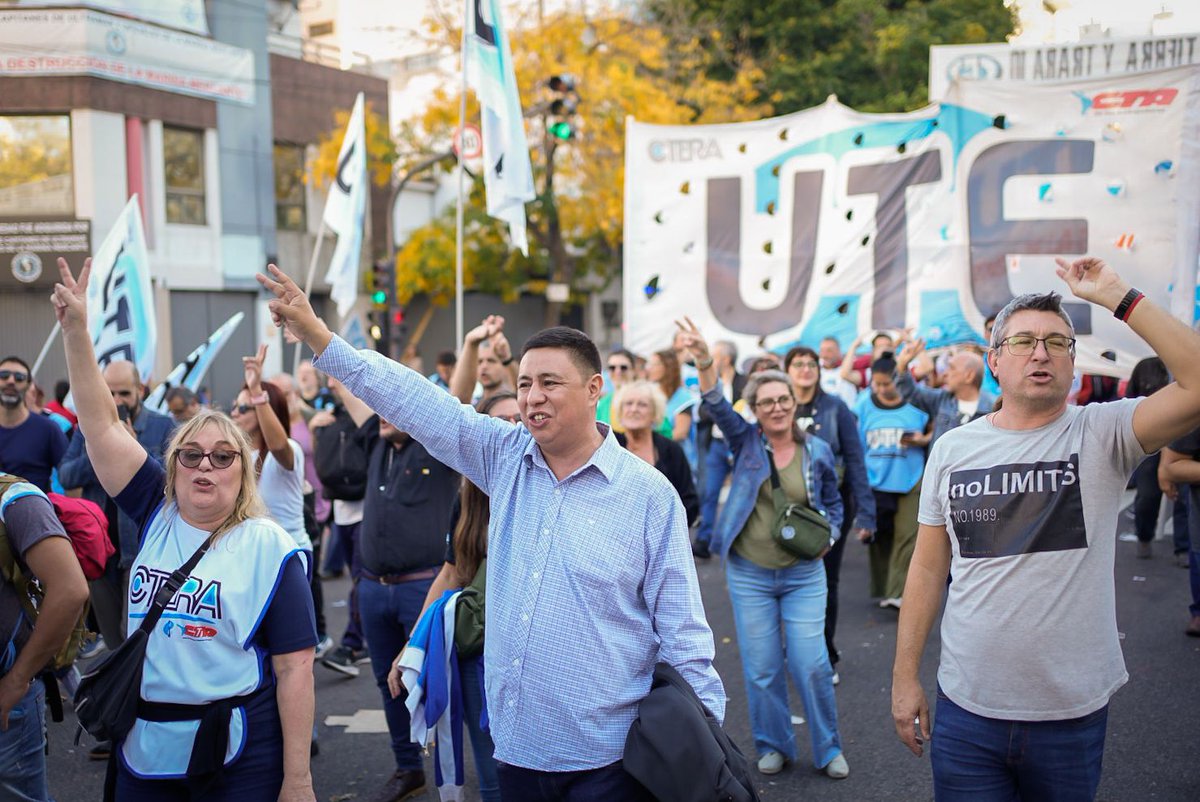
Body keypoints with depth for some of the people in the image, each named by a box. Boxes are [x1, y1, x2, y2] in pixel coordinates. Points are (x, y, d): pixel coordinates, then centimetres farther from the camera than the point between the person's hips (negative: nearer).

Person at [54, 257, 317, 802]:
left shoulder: (269, 549, -9)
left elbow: (295, 669, -11)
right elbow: (102, 425, 1)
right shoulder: (157, 515, 3)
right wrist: (76, 331, -7)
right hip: (143, 755, 4)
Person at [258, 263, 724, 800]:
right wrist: (317, 335, -1)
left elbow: (683, 634, -5)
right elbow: (416, 402, 3)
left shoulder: (649, 494, -8)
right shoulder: (505, 458, 4)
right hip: (516, 746, 4)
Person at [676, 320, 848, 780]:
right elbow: (717, 407, -20)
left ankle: (828, 749, 17)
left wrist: (828, 535, -4)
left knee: (811, 663, -3)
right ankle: (773, 746, 27)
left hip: (804, 574, 0)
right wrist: (705, 363, -36)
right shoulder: (746, 441, -2)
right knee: (761, 668, 7)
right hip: (749, 574, 0)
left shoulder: (817, 451, 1)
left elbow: (834, 503, 14)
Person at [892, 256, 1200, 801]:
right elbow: (928, 569, 6)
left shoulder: (1101, 434, -5)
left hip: (1073, 713, -1)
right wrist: (904, 676, 4)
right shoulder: (952, 449, 2)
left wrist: (1119, 298, -19)